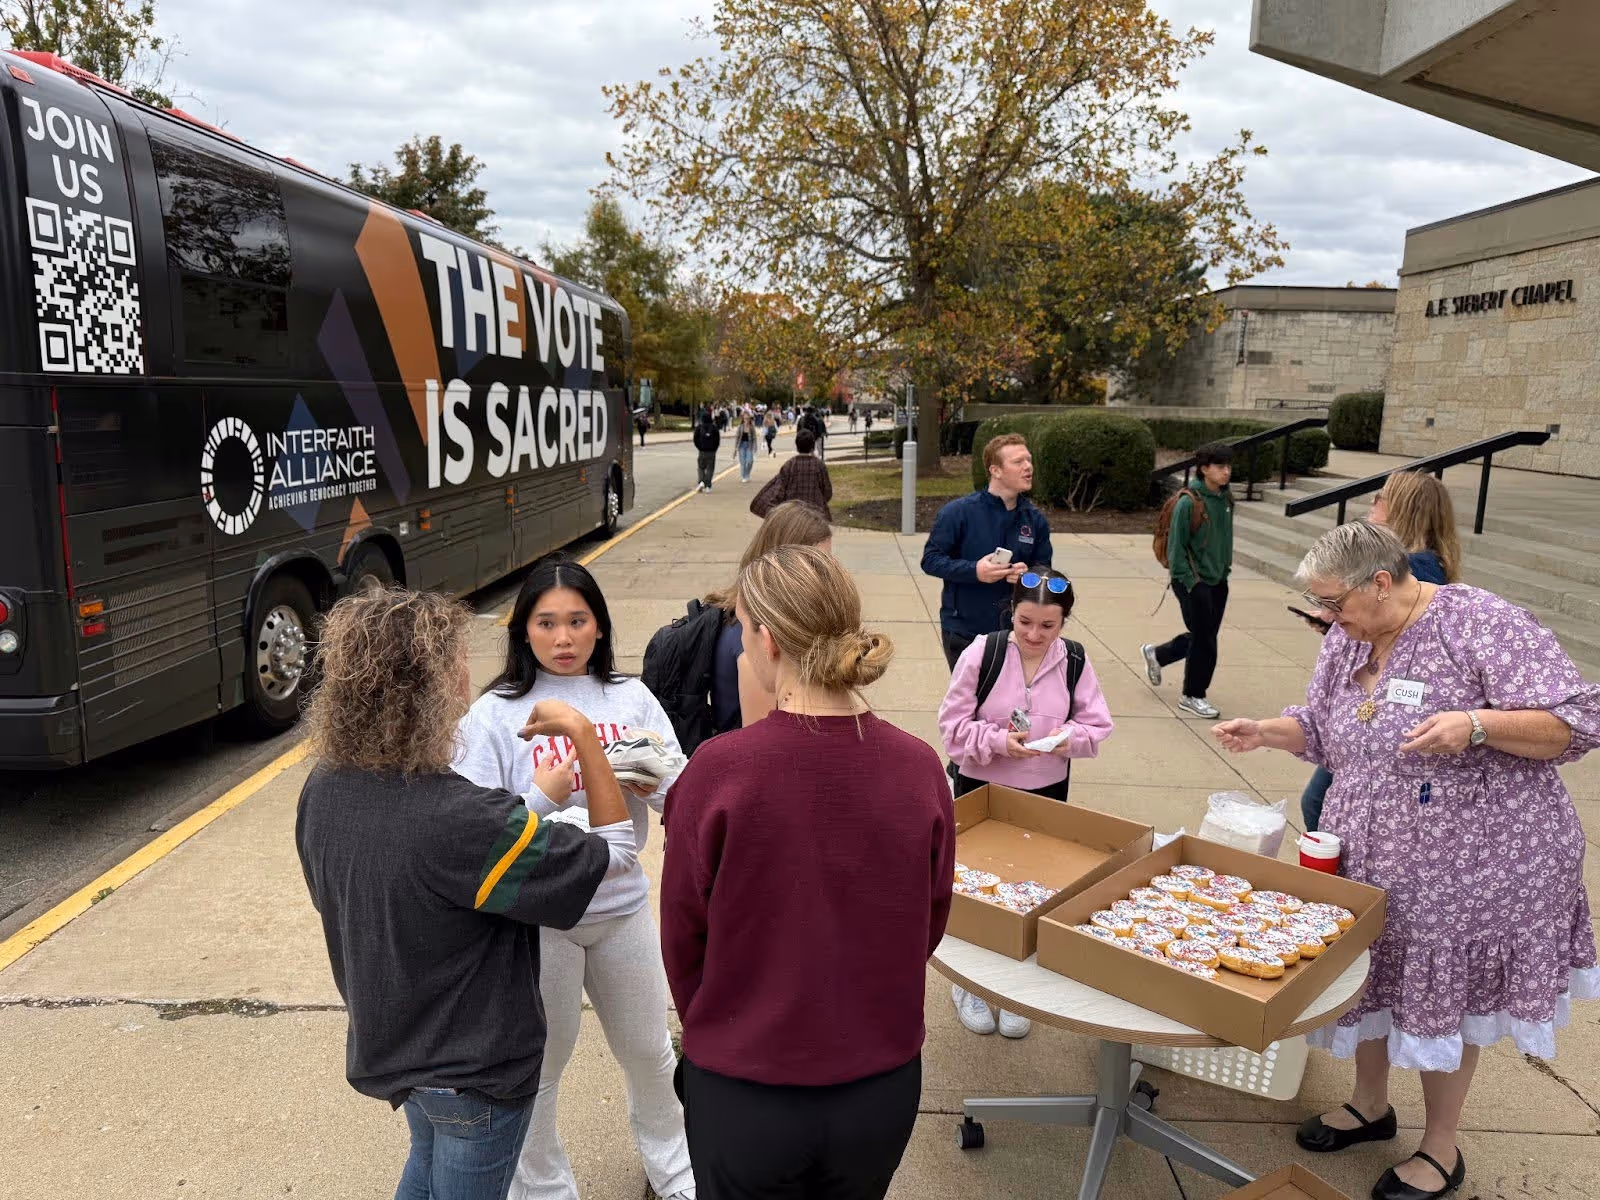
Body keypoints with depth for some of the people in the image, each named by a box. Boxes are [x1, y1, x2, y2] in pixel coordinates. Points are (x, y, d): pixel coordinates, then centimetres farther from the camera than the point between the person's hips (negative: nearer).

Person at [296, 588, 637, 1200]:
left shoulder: (323, 789, -14)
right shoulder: (462, 821, -37)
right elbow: (615, 853, -26)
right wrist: (584, 733, -20)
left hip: (388, 1044, 7)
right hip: (474, 1069, -7)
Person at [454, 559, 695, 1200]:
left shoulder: (632, 698, -2)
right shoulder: (493, 714, -10)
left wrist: (650, 778, -24)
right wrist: (543, 799, -28)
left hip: (623, 906, 3)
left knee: (648, 1049, 20)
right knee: (540, 1063, 15)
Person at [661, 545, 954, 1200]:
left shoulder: (717, 771, -23)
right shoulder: (919, 768, -15)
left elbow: (682, 932, -9)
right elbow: (930, 923, -1)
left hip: (742, 1090, -2)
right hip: (883, 1087, 3)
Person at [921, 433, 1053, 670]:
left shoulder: (1035, 520, 4)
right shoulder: (958, 512, -10)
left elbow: (1044, 567, 12)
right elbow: (930, 560, -9)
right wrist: (974, 570, -23)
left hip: (1014, 631, 4)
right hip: (963, 632, -4)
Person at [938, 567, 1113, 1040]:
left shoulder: (1075, 661, -6)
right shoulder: (981, 653, -14)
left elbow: (1098, 725, 1)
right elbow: (952, 724, -10)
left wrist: (1069, 737, -20)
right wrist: (998, 740, -25)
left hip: (1045, 795, 2)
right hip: (980, 790, -2)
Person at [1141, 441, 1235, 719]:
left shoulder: (1226, 500, 5)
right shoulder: (1189, 502, -16)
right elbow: (1176, 545, -14)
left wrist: (1226, 568, 13)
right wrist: (1189, 581, -15)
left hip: (1218, 581, 7)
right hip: (1193, 581, -7)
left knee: (1203, 636, 15)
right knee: (1205, 639, -3)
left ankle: (1156, 654, 39)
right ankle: (1193, 696, 14)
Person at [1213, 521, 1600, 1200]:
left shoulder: (1482, 624, -19)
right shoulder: (1346, 640, 1)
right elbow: (1324, 730, 13)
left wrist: (1476, 723, -34)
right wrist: (1264, 731, -4)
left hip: (1470, 865, -6)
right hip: (1368, 860, 6)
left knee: (1441, 999, 10)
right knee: (1370, 980, 19)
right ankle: (1370, 1105, 44)